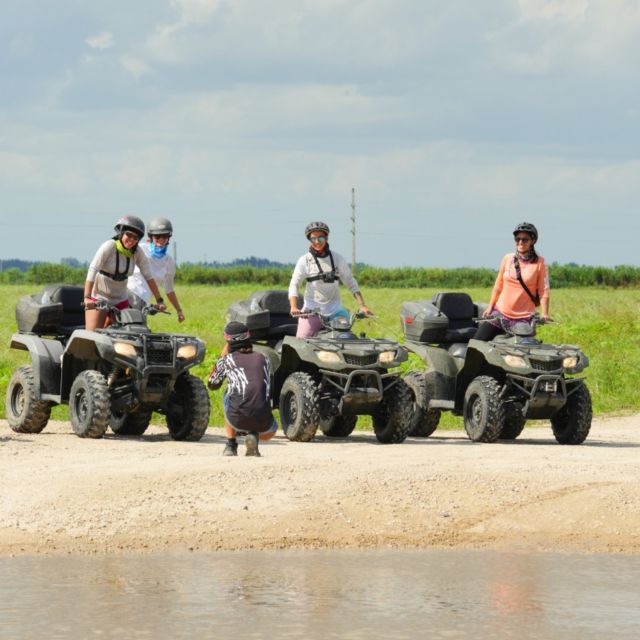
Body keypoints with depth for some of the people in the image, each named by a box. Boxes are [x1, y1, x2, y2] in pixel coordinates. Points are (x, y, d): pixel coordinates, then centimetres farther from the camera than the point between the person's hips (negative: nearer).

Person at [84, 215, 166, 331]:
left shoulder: (137, 253, -1)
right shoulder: (109, 246, -15)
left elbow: (149, 277, 3)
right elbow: (92, 270, -23)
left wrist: (159, 300, -4)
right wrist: (87, 297, -33)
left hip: (120, 300, 5)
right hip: (98, 298, -5)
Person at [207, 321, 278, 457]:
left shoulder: (227, 360, 10)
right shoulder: (263, 359, 18)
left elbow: (212, 384, 30)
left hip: (237, 420, -1)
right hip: (262, 422, 1)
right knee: (271, 430, 38)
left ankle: (231, 446, 25)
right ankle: (253, 435, 1)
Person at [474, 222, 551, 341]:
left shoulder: (539, 263, -3)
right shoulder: (508, 259, 6)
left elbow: (543, 291, -5)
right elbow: (498, 286, 13)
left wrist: (544, 314, -16)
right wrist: (490, 307, 10)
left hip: (524, 318, -3)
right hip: (500, 313, 3)